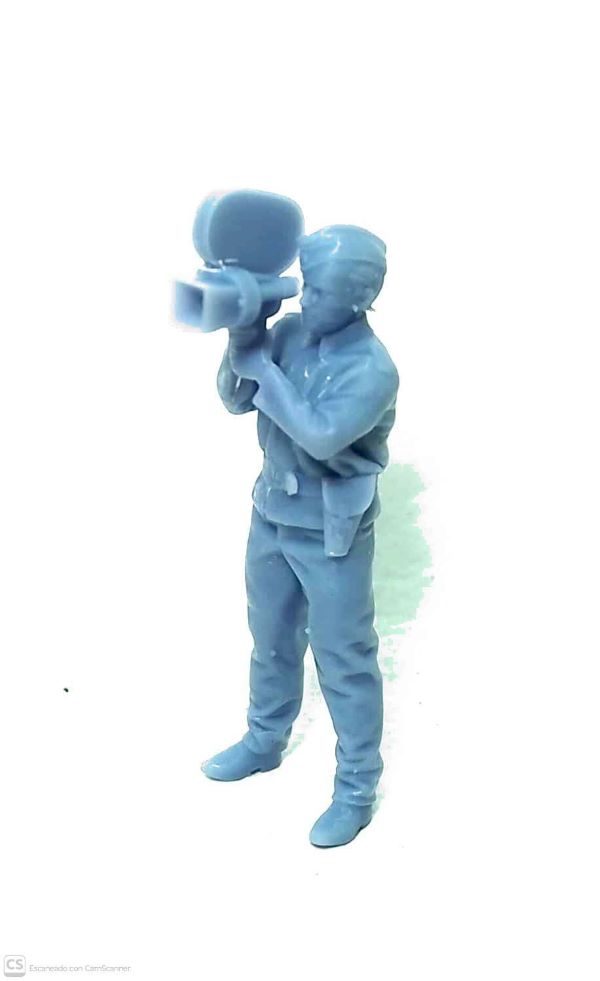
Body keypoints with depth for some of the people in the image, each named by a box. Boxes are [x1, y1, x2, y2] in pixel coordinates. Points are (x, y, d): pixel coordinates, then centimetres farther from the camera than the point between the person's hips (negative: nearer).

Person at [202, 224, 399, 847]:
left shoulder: (372, 369, -23)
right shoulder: (290, 331, -4)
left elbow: (322, 436, -34)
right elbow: (235, 400, -1)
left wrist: (263, 369, -28)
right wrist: (242, 341, -18)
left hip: (332, 534, -6)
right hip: (272, 513, 7)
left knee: (343, 661, 6)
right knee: (271, 639, 23)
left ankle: (357, 790, 24)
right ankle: (264, 742, 46)